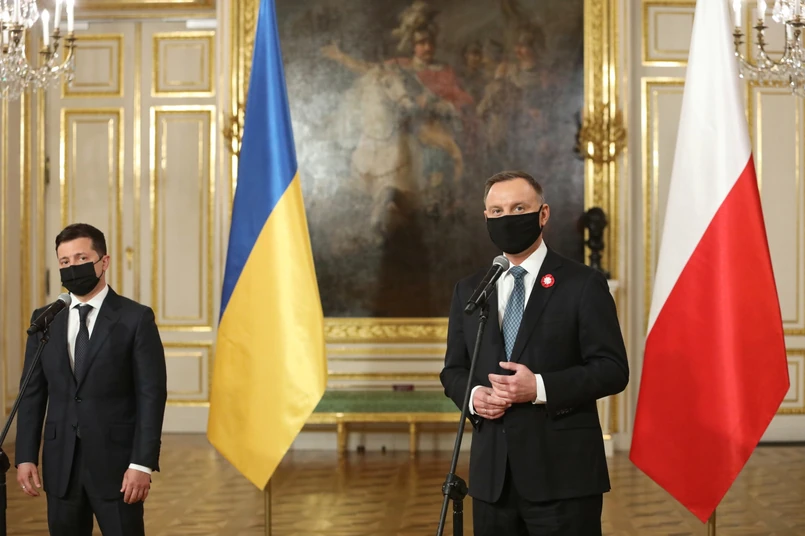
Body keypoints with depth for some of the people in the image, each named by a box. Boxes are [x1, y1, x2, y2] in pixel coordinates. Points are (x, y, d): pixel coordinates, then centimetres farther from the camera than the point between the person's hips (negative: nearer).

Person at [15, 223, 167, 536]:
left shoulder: (136, 319, -4)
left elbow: (151, 394, -7)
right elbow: (33, 393, 9)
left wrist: (143, 464, -14)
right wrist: (25, 457, 1)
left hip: (116, 463, -4)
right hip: (60, 465, 4)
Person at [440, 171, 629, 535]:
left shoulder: (583, 285, -2)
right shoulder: (468, 290, 13)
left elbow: (613, 369, -7)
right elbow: (453, 370, 17)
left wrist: (541, 388, -18)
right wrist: (473, 395, -6)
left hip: (562, 474, -4)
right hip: (492, 476, 4)